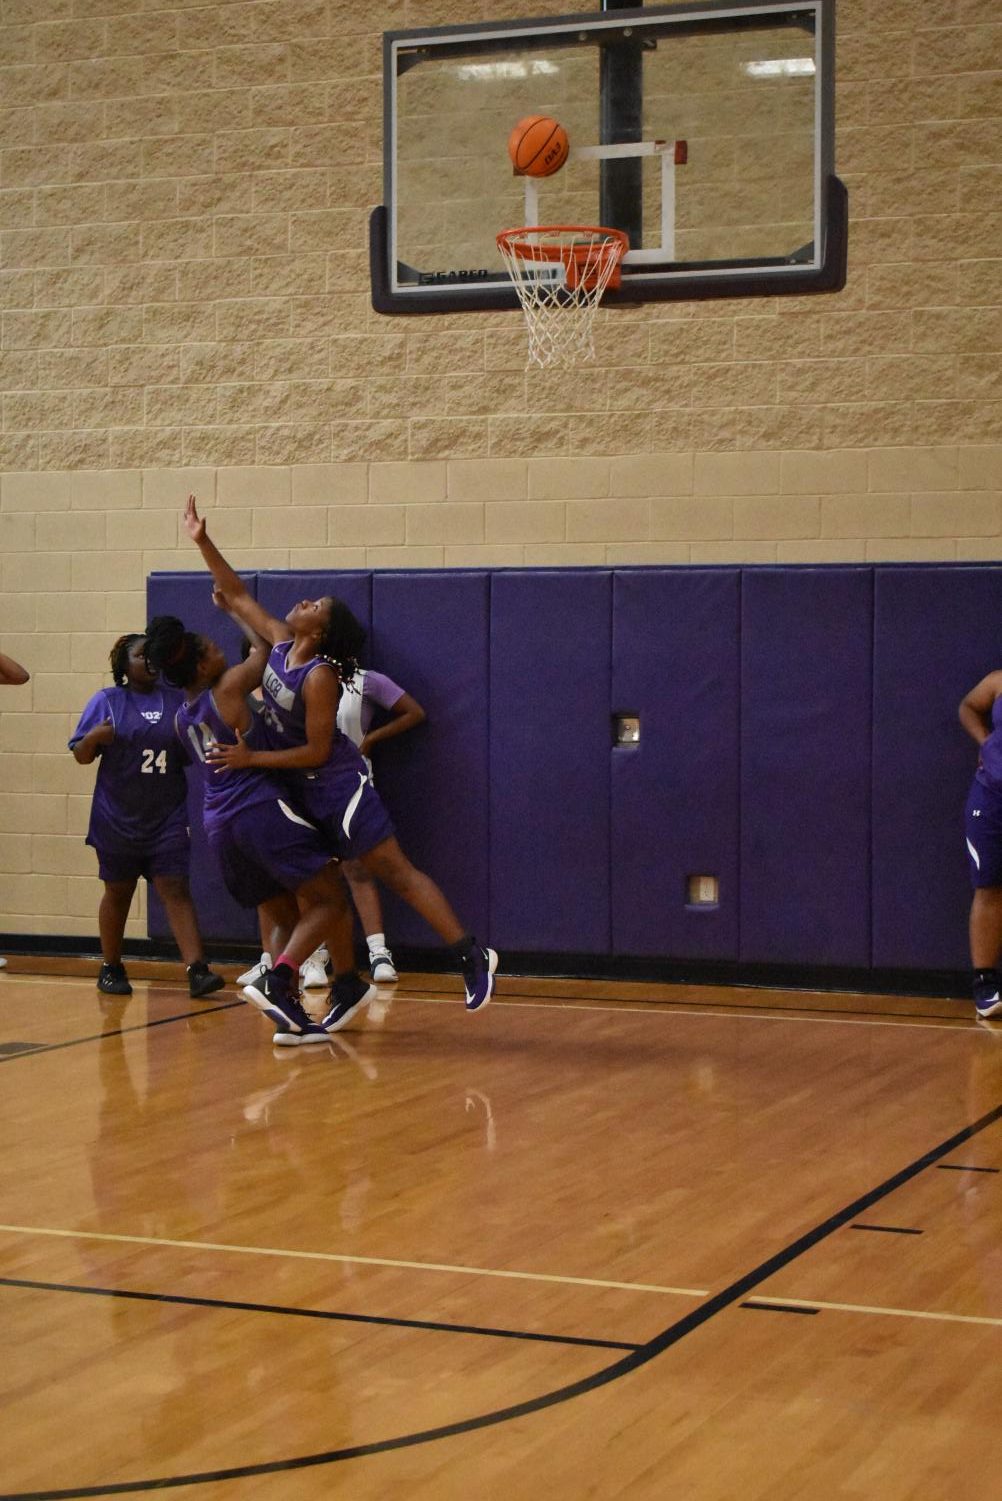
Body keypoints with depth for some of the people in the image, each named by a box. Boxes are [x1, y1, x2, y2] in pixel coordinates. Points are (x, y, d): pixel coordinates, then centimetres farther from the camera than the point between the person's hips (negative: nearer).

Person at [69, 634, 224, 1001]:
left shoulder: (175, 701, 7)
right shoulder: (106, 701, 0)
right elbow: (81, 756, 0)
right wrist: (94, 738, -21)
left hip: (167, 819, 1)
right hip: (118, 819, -1)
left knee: (176, 889, -7)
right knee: (118, 892, 10)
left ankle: (197, 971, -16)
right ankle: (110, 969, 25)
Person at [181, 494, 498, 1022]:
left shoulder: (319, 677, -23)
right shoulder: (280, 644, -1)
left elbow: (316, 751, -22)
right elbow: (238, 595, 8)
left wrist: (251, 759, -20)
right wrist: (202, 542, 2)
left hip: (337, 786, -9)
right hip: (303, 791, 9)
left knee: (396, 873, -10)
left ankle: (472, 957, -8)